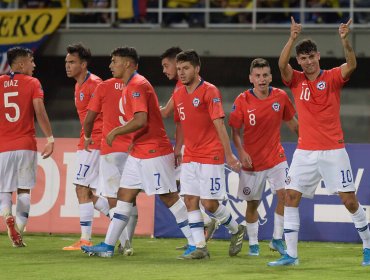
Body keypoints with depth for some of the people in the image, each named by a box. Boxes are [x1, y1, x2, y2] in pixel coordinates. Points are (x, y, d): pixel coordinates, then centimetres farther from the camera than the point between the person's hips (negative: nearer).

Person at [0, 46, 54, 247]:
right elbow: (40, 112, -11)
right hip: (26, 146, -1)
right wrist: (50, 139, -9)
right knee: (24, 191, 10)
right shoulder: (32, 83, -1)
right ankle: (18, 233, 4)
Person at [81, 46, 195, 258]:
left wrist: (116, 132, -15)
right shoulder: (130, 86, 15)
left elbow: (140, 121, -26)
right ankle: (108, 246, 8)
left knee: (169, 198, -5)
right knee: (125, 196, 7)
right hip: (139, 153, 10)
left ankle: (195, 244, 1)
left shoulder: (137, 86, -16)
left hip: (154, 153, -10)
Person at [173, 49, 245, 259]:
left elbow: (219, 124, -15)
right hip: (189, 157, 7)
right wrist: (177, 150, 15)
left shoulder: (209, 91, -11)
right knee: (190, 201, -1)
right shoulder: (178, 95, 9)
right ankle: (200, 248, 3)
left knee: (209, 203, -6)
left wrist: (229, 154, -16)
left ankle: (237, 230, 20)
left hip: (211, 157, -7)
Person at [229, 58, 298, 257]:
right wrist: (242, 152, -19)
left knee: (285, 194, -15)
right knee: (252, 203, 8)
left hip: (276, 156, 1)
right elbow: (235, 132, -5)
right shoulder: (242, 101, -11)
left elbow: (291, 121, 12)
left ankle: (277, 239, -1)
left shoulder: (280, 96, -4)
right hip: (252, 160, -1)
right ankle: (253, 243, 25)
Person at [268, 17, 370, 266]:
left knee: (349, 199, -2)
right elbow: (282, 64, -15)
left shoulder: (333, 77, -2)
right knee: (291, 197, -4)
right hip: (305, 151, 3)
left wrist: (345, 40, -38)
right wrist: (292, 38, -29)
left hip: (333, 150, -3)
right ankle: (291, 255, 0)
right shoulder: (296, 80, 4)